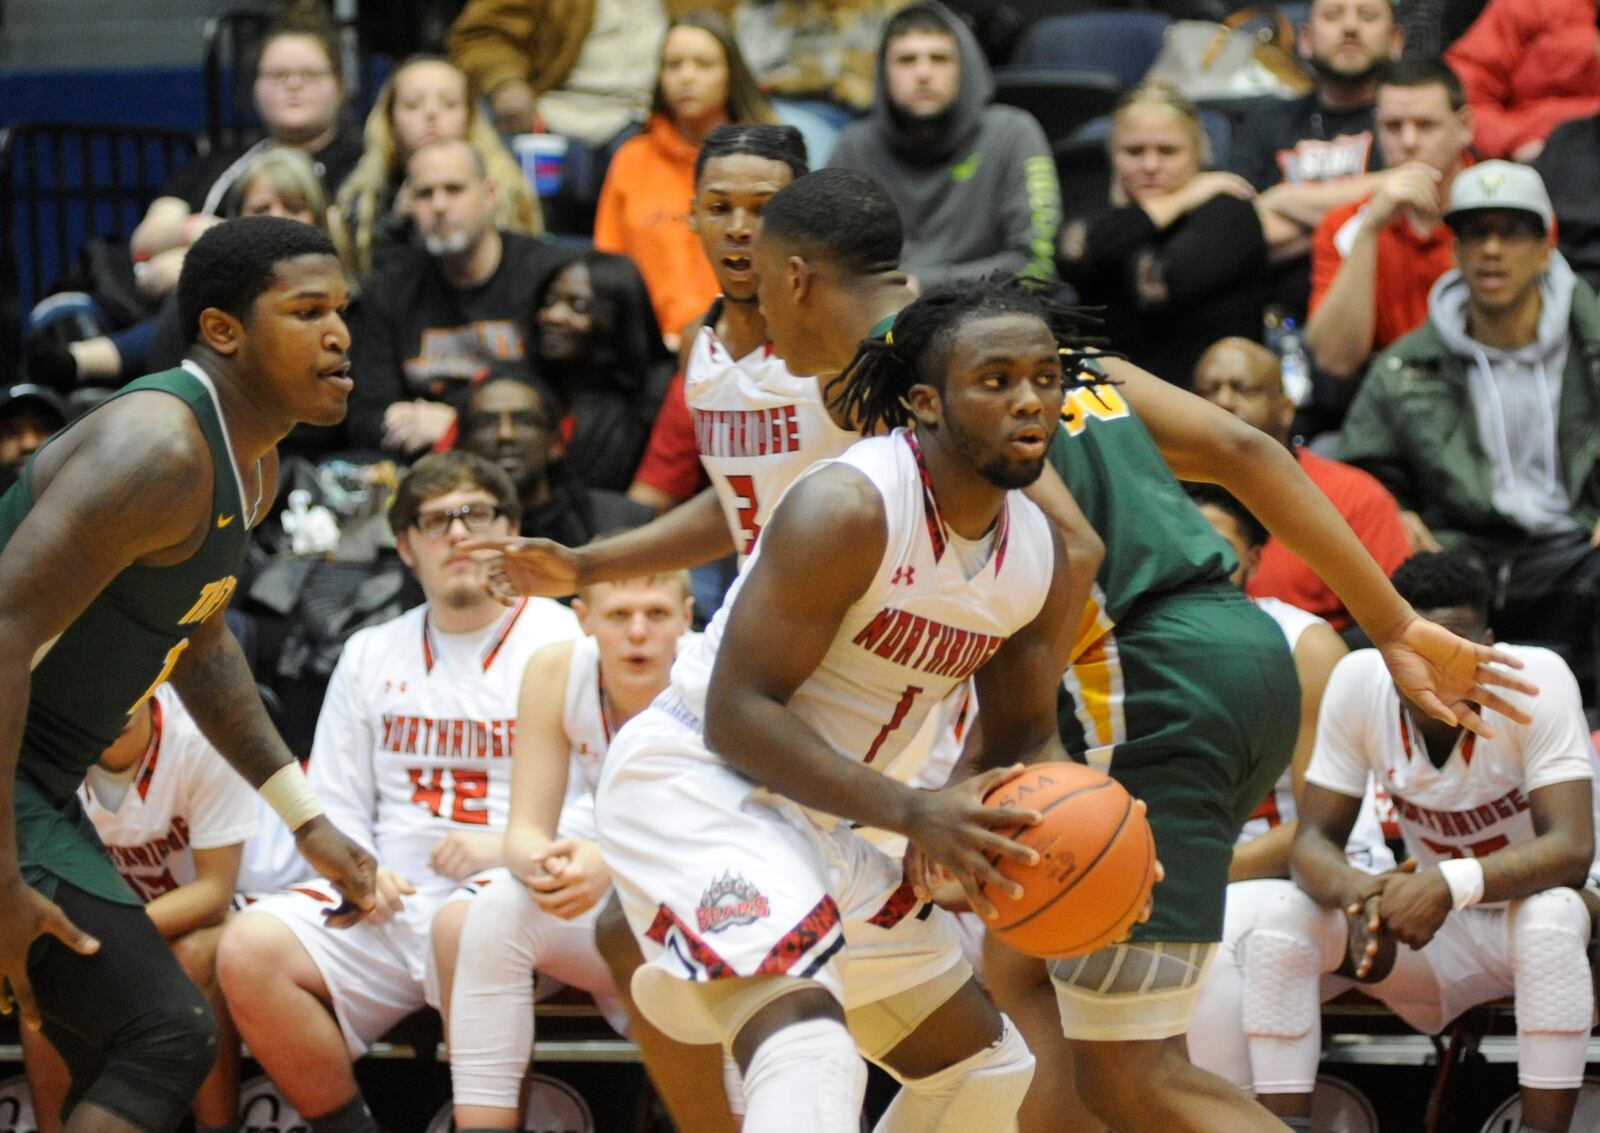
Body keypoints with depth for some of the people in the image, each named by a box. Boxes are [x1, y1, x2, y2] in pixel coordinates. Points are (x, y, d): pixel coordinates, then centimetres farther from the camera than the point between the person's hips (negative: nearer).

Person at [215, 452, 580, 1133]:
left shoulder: (565, 643, 4)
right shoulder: (371, 654, 21)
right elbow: (334, 803, 20)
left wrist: (510, 844, -16)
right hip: (389, 900, 5)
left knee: (464, 925, -40)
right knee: (248, 949, -21)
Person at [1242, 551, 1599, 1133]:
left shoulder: (1536, 679, -24)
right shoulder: (1358, 683, -14)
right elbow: (1313, 839, -11)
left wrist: (1453, 884, -48)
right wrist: (1359, 892, -36)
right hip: (1440, 937, 4)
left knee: (1549, 917, -39)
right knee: (1280, 922, -20)